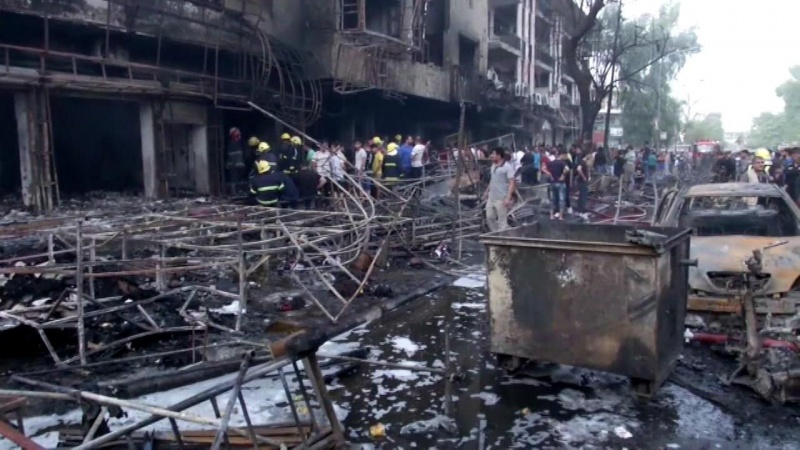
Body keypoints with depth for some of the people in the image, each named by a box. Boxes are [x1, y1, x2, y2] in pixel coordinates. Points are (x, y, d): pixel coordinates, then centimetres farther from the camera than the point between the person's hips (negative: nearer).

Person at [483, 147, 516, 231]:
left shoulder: (508, 166, -13)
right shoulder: (493, 166, 12)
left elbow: (512, 183, -18)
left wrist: (508, 197, -25)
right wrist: (487, 191, 27)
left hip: (502, 198, -9)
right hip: (491, 197, 9)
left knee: (502, 221, 0)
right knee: (489, 218, 14)